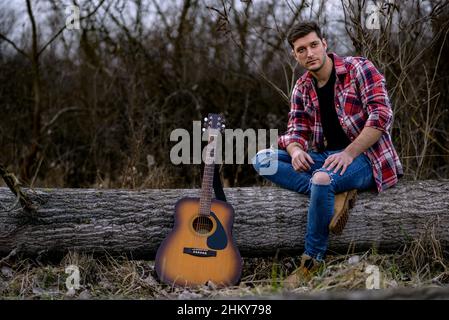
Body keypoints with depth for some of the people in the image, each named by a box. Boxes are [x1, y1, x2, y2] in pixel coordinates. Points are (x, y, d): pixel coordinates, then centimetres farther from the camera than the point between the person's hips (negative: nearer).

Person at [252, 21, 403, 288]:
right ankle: (337, 195, -22)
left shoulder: (359, 69, -8)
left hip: (364, 156, -7)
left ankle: (312, 263, -24)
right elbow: (297, 130, 7)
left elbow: (382, 115, -17)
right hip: (324, 156, 7)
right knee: (263, 160, -9)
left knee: (322, 179, -39)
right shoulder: (303, 89, 10)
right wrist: (296, 149, -19)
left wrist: (349, 154, -24)